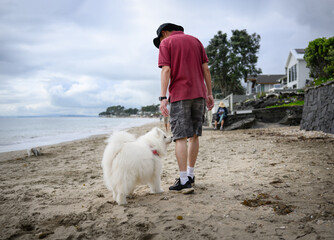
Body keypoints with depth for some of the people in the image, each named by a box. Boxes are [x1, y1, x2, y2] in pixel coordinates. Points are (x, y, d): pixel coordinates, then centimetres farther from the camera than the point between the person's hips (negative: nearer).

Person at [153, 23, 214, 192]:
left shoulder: (165, 43, 4)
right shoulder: (195, 41, 18)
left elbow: (166, 70, -9)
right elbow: (205, 68, 11)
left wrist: (163, 97, -13)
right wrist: (209, 93, 12)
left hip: (179, 95, -5)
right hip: (199, 94, 5)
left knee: (180, 137, -6)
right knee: (194, 135, 11)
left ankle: (184, 181, -10)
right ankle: (190, 175, 20)